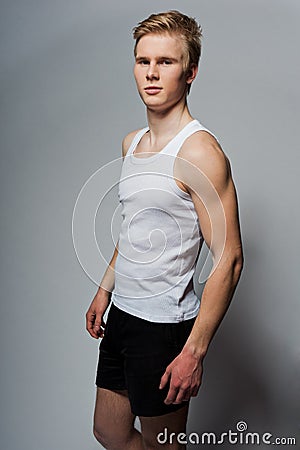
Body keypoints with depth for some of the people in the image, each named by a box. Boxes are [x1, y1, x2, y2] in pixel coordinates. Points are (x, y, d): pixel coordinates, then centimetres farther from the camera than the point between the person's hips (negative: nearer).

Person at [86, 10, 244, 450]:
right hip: (122, 314, 8)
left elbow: (229, 259, -21)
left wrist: (195, 351, -21)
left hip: (164, 324, -8)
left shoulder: (200, 151, -19)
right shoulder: (132, 143, 8)